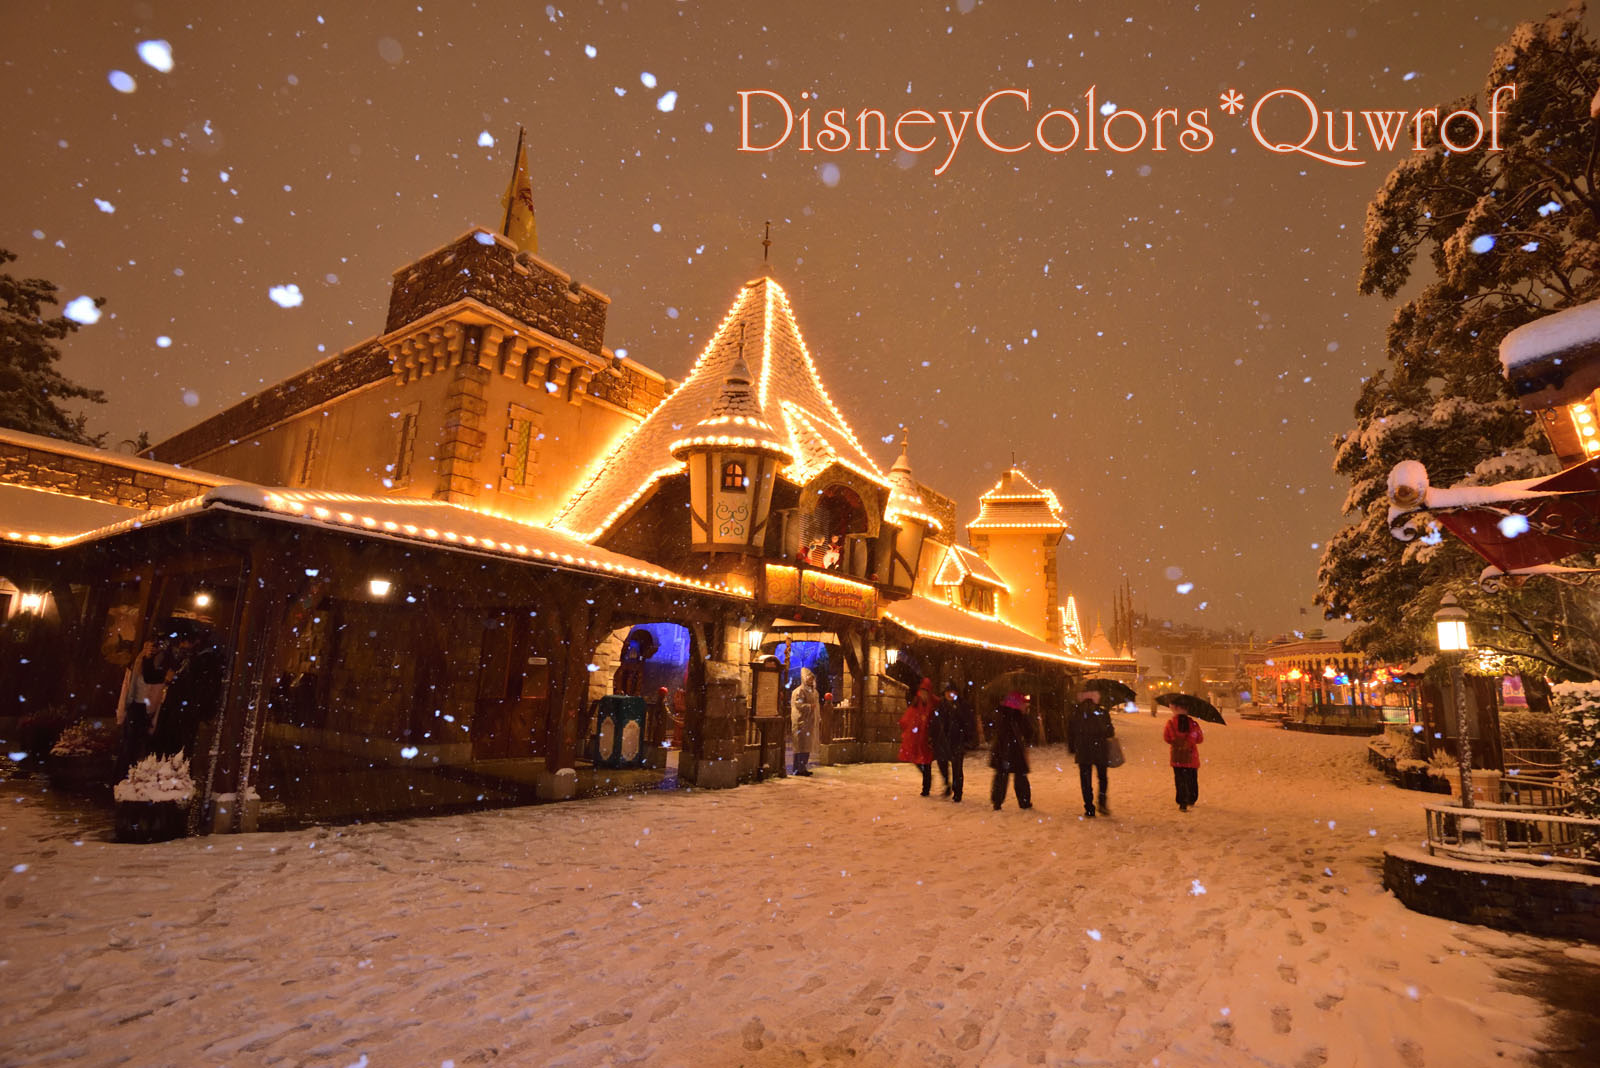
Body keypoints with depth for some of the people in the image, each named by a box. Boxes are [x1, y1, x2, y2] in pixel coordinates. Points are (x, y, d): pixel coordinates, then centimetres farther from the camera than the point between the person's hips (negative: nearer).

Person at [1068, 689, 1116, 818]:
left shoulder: (1075, 714, -3)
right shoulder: (1102, 713, -5)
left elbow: (1070, 734, 1)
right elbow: (1110, 732, -1)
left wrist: (1072, 749, 12)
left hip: (1082, 753, 0)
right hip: (1100, 751, 0)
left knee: (1085, 781, 8)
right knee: (1102, 777, 20)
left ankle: (1089, 809, 6)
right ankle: (1102, 803, 3)